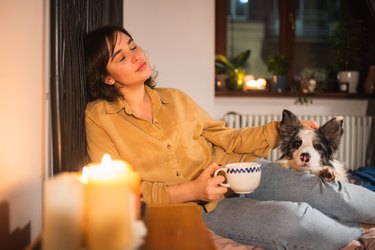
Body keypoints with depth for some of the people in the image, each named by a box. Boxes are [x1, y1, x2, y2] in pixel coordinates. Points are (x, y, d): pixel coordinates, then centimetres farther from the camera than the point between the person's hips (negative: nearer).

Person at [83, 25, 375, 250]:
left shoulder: (175, 98, 11)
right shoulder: (99, 117, -3)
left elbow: (227, 138, 14)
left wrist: (280, 131, 0)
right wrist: (191, 191, -17)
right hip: (198, 205, -4)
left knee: (325, 192, -18)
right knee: (293, 218, -27)